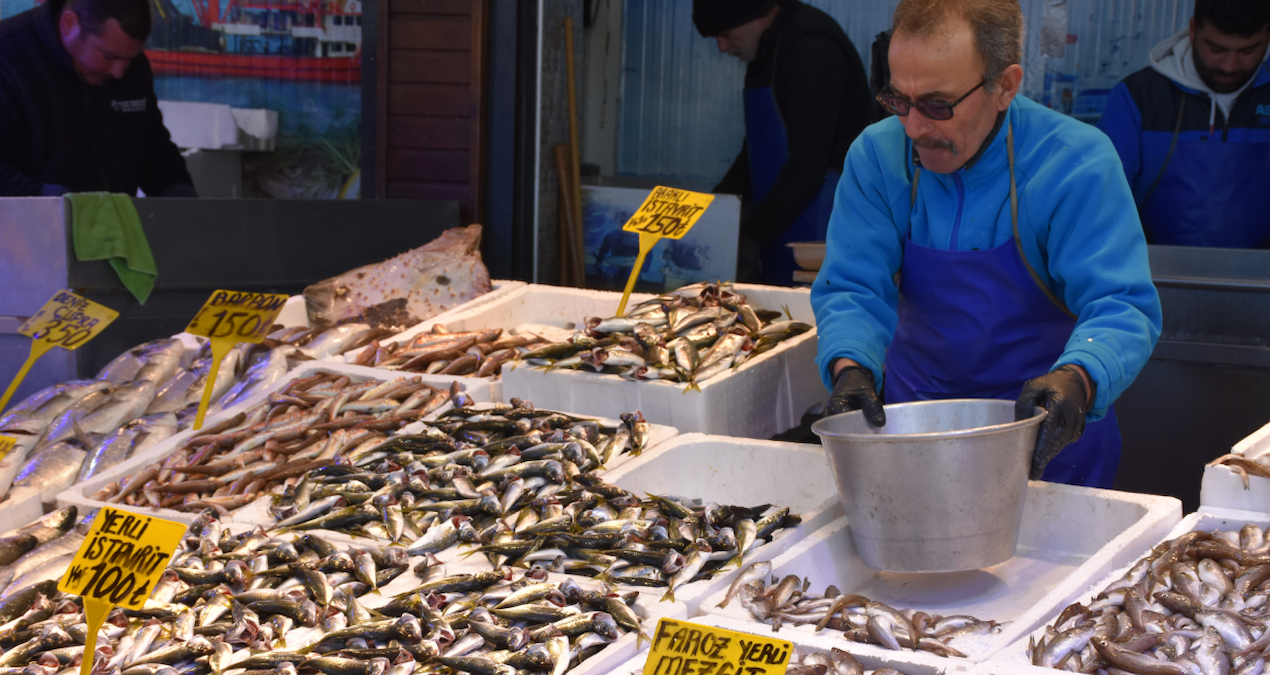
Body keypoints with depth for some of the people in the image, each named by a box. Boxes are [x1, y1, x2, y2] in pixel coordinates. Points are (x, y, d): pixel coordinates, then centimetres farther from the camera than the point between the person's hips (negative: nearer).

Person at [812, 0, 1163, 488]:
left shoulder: (1078, 164, -14)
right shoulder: (876, 156, -4)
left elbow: (1122, 306, -19)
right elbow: (852, 290, -6)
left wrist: (1076, 380, -41)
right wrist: (849, 366, -29)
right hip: (916, 415, 2)